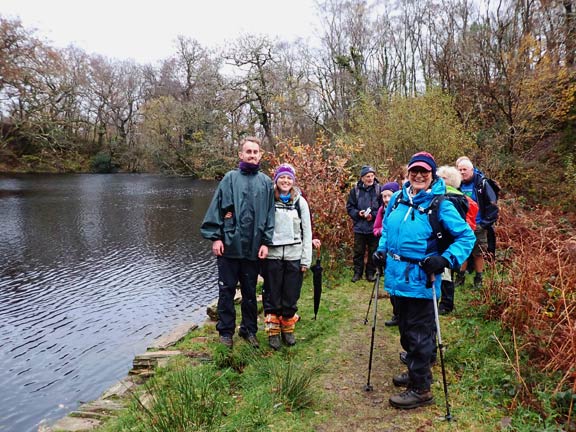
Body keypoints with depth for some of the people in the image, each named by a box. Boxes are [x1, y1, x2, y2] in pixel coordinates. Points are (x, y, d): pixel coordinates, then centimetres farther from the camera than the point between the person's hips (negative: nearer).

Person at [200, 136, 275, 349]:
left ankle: (249, 329, 29)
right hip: (229, 245, -1)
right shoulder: (230, 178, 0)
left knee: (250, 291, 13)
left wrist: (266, 242, -1)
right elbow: (216, 209, -2)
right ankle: (226, 331, 22)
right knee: (227, 290, 7)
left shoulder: (265, 182, 5)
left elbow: (269, 215, 5)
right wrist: (215, 237, -7)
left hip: (253, 248, 2)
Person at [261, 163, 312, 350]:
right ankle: (273, 331, 20)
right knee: (272, 296, 6)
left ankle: (288, 329, 25)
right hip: (272, 255, -1)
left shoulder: (300, 202, 4)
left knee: (291, 296, 8)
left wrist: (306, 259, 1)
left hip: (294, 255, 1)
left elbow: (307, 231, 5)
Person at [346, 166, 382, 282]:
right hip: (359, 227, 1)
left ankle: (371, 273, 23)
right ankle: (357, 272, 22)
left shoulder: (379, 189, -5)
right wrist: (358, 213, -12)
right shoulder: (355, 190, 0)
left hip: (374, 227, -1)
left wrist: (373, 215, -15)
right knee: (358, 251, 10)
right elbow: (349, 207, 5)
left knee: (373, 251, 10)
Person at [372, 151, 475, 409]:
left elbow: (467, 237, -10)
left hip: (420, 281, -6)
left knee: (418, 335, 5)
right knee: (405, 330, 21)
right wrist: (381, 250, 8)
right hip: (396, 277, 7)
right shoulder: (398, 199, 5)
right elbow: (386, 228, 22)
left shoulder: (440, 205, -12)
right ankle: (415, 372, 41)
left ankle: (420, 389, 20)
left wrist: (446, 259, -22)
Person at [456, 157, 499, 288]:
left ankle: (478, 279, 21)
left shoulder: (482, 183, -9)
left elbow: (492, 206, -9)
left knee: (478, 254, 6)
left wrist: (485, 224, -11)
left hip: (478, 227, -3)